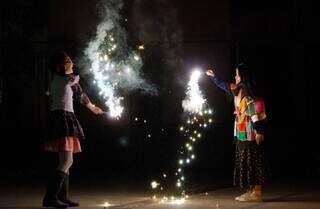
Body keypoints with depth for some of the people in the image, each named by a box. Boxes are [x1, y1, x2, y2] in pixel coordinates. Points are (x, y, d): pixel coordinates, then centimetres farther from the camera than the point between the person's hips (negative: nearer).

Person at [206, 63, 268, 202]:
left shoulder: (247, 91, -15)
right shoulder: (238, 90, 13)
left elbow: (255, 111, -21)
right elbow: (224, 86, 34)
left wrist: (259, 131, -25)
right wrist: (213, 77, 39)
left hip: (250, 132, -10)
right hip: (242, 133, 10)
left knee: (252, 161, -8)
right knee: (246, 162, 10)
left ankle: (257, 193, -5)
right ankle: (251, 191, 14)